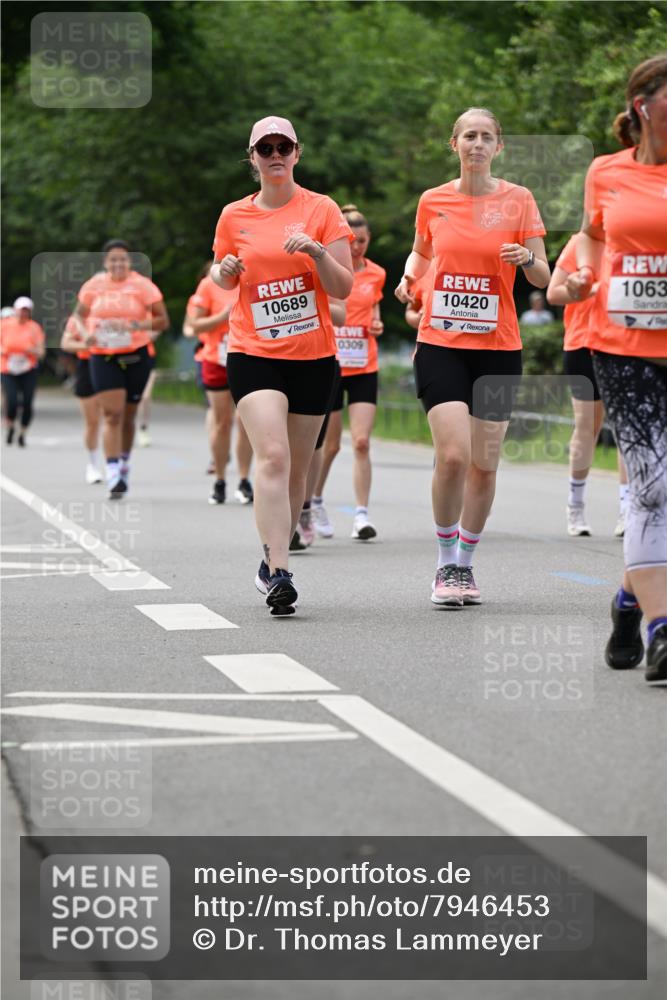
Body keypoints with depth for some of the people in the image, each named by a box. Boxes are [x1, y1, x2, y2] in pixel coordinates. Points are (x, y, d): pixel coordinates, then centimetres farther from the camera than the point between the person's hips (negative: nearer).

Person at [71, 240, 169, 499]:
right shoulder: (94, 285, 3)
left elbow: (163, 321, -5)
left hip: (136, 356, 0)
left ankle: (124, 465, 35)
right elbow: (79, 313, 18)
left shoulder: (142, 285, -4)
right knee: (112, 414, -12)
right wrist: (85, 333, -3)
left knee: (128, 416, 11)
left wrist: (134, 325, -19)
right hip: (103, 357, 0)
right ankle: (113, 476, -16)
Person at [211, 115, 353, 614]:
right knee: (272, 456, -19)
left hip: (313, 356, 1)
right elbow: (222, 278, 20)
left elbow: (343, 288, -1)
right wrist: (226, 270, -4)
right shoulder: (235, 217, 5)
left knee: (297, 469, 9)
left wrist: (318, 251, -19)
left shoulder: (322, 210, 2)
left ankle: (273, 560, 29)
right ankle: (279, 573, -25)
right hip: (253, 353, -1)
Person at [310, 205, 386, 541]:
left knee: (361, 441, -11)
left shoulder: (376, 274, 6)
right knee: (330, 445, 6)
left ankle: (361, 515, -9)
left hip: (363, 368, 2)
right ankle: (314, 500, 32)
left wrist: (376, 325, 1)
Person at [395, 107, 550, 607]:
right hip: (440, 344, 0)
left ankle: (466, 563, 21)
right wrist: (409, 277, 5)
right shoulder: (433, 201, 4)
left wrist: (528, 258, -20)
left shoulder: (518, 200, 0)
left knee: (484, 465, 3)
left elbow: (543, 278, 1)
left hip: (498, 347, 0)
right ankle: (446, 564, 1)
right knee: (453, 455, -16)